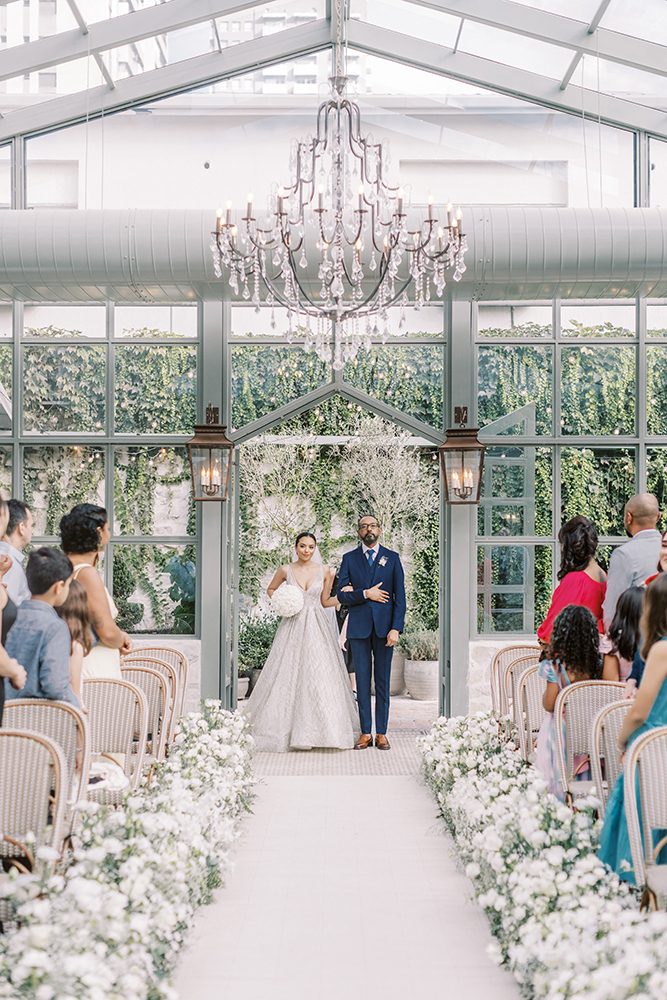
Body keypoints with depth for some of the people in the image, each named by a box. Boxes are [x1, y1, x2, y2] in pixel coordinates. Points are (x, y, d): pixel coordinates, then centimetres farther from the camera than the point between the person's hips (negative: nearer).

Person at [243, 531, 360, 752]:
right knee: (290, 675, -3)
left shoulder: (324, 571, 4)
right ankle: (292, 731, 3)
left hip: (317, 628, 1)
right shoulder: (286, 571, 2)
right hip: (293, 628, 0)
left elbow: (324, 601, 12)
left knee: (321, 675, -5)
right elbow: (271, 589, 19)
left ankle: (317, 731, 1)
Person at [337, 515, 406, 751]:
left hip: (384, 627, 0)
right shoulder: (349, 559, 9)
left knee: (383, 681, 3)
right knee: (362, 681, 2)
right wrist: (365, 594, -12)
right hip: (359, 628, 0)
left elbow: (399, 597, 2)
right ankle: (365, 733, 7)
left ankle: (381, 733, 8)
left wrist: (396, 629, -8)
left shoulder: (392, 558, 7)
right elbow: (342, 595, 3)